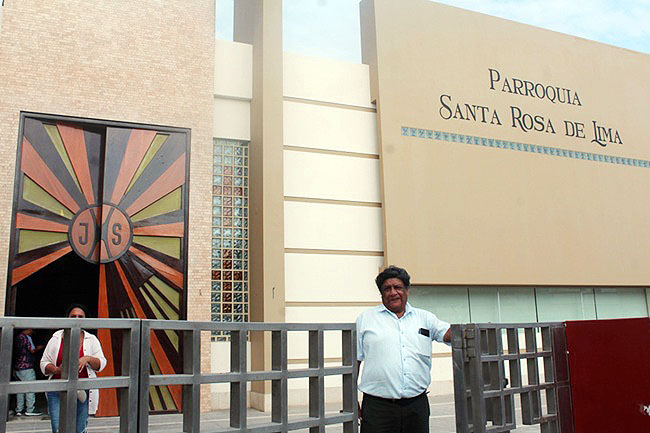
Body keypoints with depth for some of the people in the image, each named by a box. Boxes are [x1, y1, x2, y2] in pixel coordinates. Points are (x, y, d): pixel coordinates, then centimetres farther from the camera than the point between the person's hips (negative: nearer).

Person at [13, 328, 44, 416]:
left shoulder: (17, 337, 11)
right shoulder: (27, 337, -13)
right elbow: (32, 351, -13)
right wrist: (38, 348, 9)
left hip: (17, 367, 8)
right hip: (26, 367, -8)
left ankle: (18, 410, 15)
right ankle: (30, 410, 1)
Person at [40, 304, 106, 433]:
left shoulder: (92, 340, 7)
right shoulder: (56, 339, 5)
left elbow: (101, 363, 5)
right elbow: (44, 363, 6)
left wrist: (88, 359, -15)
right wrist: (57, 370, -14)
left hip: (82, 392, 1)